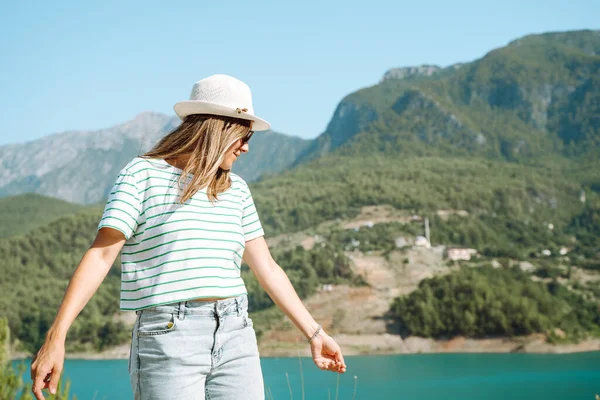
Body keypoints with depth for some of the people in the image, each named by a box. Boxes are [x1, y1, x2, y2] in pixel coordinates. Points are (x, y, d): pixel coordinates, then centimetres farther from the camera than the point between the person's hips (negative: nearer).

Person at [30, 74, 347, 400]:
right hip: (167, 337, -5)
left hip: (235, 337, 5)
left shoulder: (236, 190, 15)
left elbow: (267, 269, 19)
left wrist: (314, 333, 19)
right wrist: (56, 336, -17)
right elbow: (100, 256, -8)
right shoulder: (142, 175, -1)